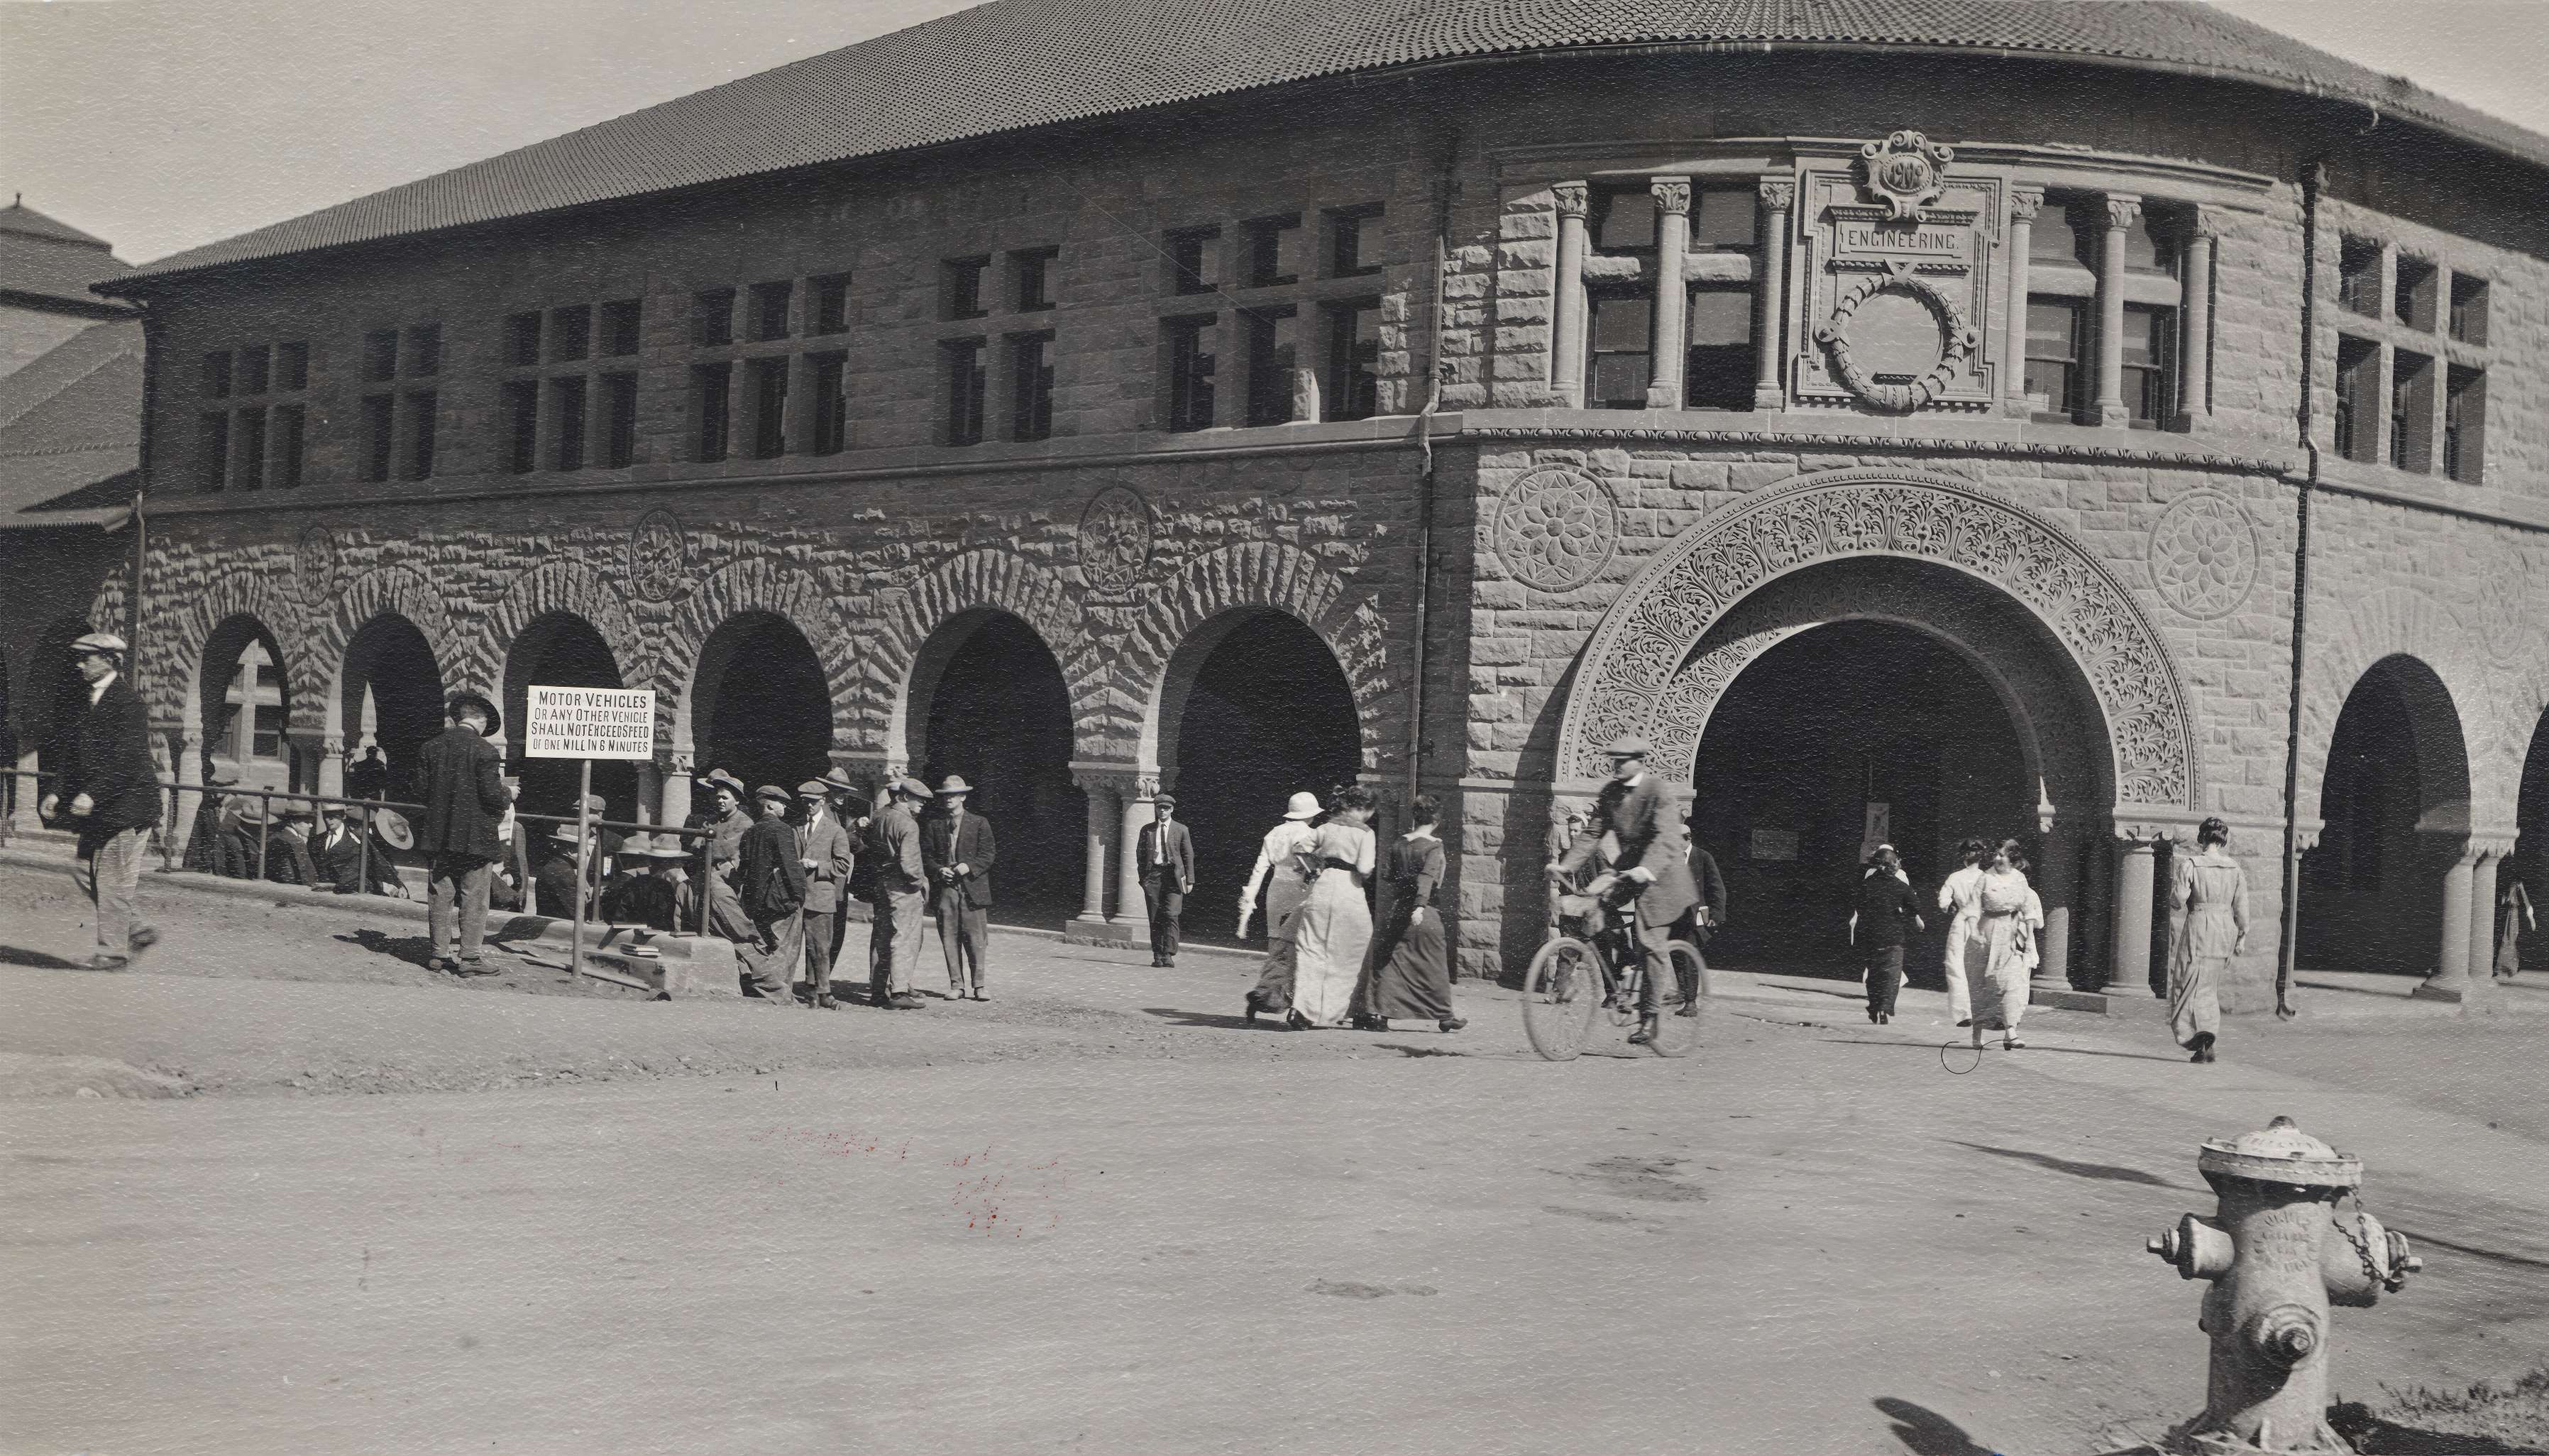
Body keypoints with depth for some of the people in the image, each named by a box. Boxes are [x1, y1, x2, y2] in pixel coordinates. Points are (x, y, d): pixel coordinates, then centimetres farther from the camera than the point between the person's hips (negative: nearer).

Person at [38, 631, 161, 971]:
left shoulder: (127, 703, -15)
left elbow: (127, 759, -22)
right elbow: (81, 758, 20)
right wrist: (58, 793, 10)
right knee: (83, 869, 12)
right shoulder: (92, 702, 15)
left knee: (114, 881, -4)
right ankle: (139, 930, 19)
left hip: (126, 806, -10)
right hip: (99, 812, 10)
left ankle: (113, 952, 5)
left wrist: (93, 795, -27)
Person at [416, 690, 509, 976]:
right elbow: (492, 796, -16)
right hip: (474, 836, -5)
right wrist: (508, 797, 6)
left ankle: (440, 954, 17)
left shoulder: (431, 747, 3)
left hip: (437, 834, 5)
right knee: (473, 898, 2)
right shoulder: (484, 751, -13)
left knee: (440, 896, 12)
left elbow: (419, 790, 7)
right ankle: (468, 958, 3)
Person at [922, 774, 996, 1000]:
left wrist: (969, 867, -14)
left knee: (975, 939, -2)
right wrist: (939, 870, -9)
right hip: (944, 889, 2)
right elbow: (925, 855, 9)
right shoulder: (933, 824, 11)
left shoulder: (979, 823, 6)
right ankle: (956, 985, 9)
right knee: (950, 939, 2)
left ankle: (978, 985, 6)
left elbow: (987, 855, 2)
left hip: (973, 888, -2)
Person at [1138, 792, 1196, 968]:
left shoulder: (1181, 830, 7)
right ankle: (1157, 955, 8)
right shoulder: (1147, 830, 12)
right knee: (1155, 918, 2)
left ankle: (1169, 955, -12)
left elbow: (1188, 856, 7)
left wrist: (1189, 880, 2)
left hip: (1174, 876, -2)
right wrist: (1143, 877, 4)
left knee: (1171, 915, -13)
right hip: (1153, 875, 2)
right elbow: (1139, 854, 14)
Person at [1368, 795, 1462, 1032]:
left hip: (1399, 911, 5)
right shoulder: (1433, 845, -10)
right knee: (1435, 967, 4)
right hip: (1425, 913, -5)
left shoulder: (1399, 844, 8)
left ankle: (1381, 1010, -3)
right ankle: (1444, 1017, 11)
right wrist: (1419, 907, -33)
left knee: (1392, 963, 7)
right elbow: (1427, 877, -23)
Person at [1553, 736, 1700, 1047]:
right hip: (1628, 865, 7)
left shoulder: (1656, 791, -16)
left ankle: (1650, 1018, -1)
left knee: (1650, 943, -10)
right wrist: (1567, 865, -11)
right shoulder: (1611, 792, 5)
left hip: (1658, 872, -7)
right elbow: (1593, 832, 2)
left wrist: (1646, 869, -43)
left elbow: (1663, 837, -27)